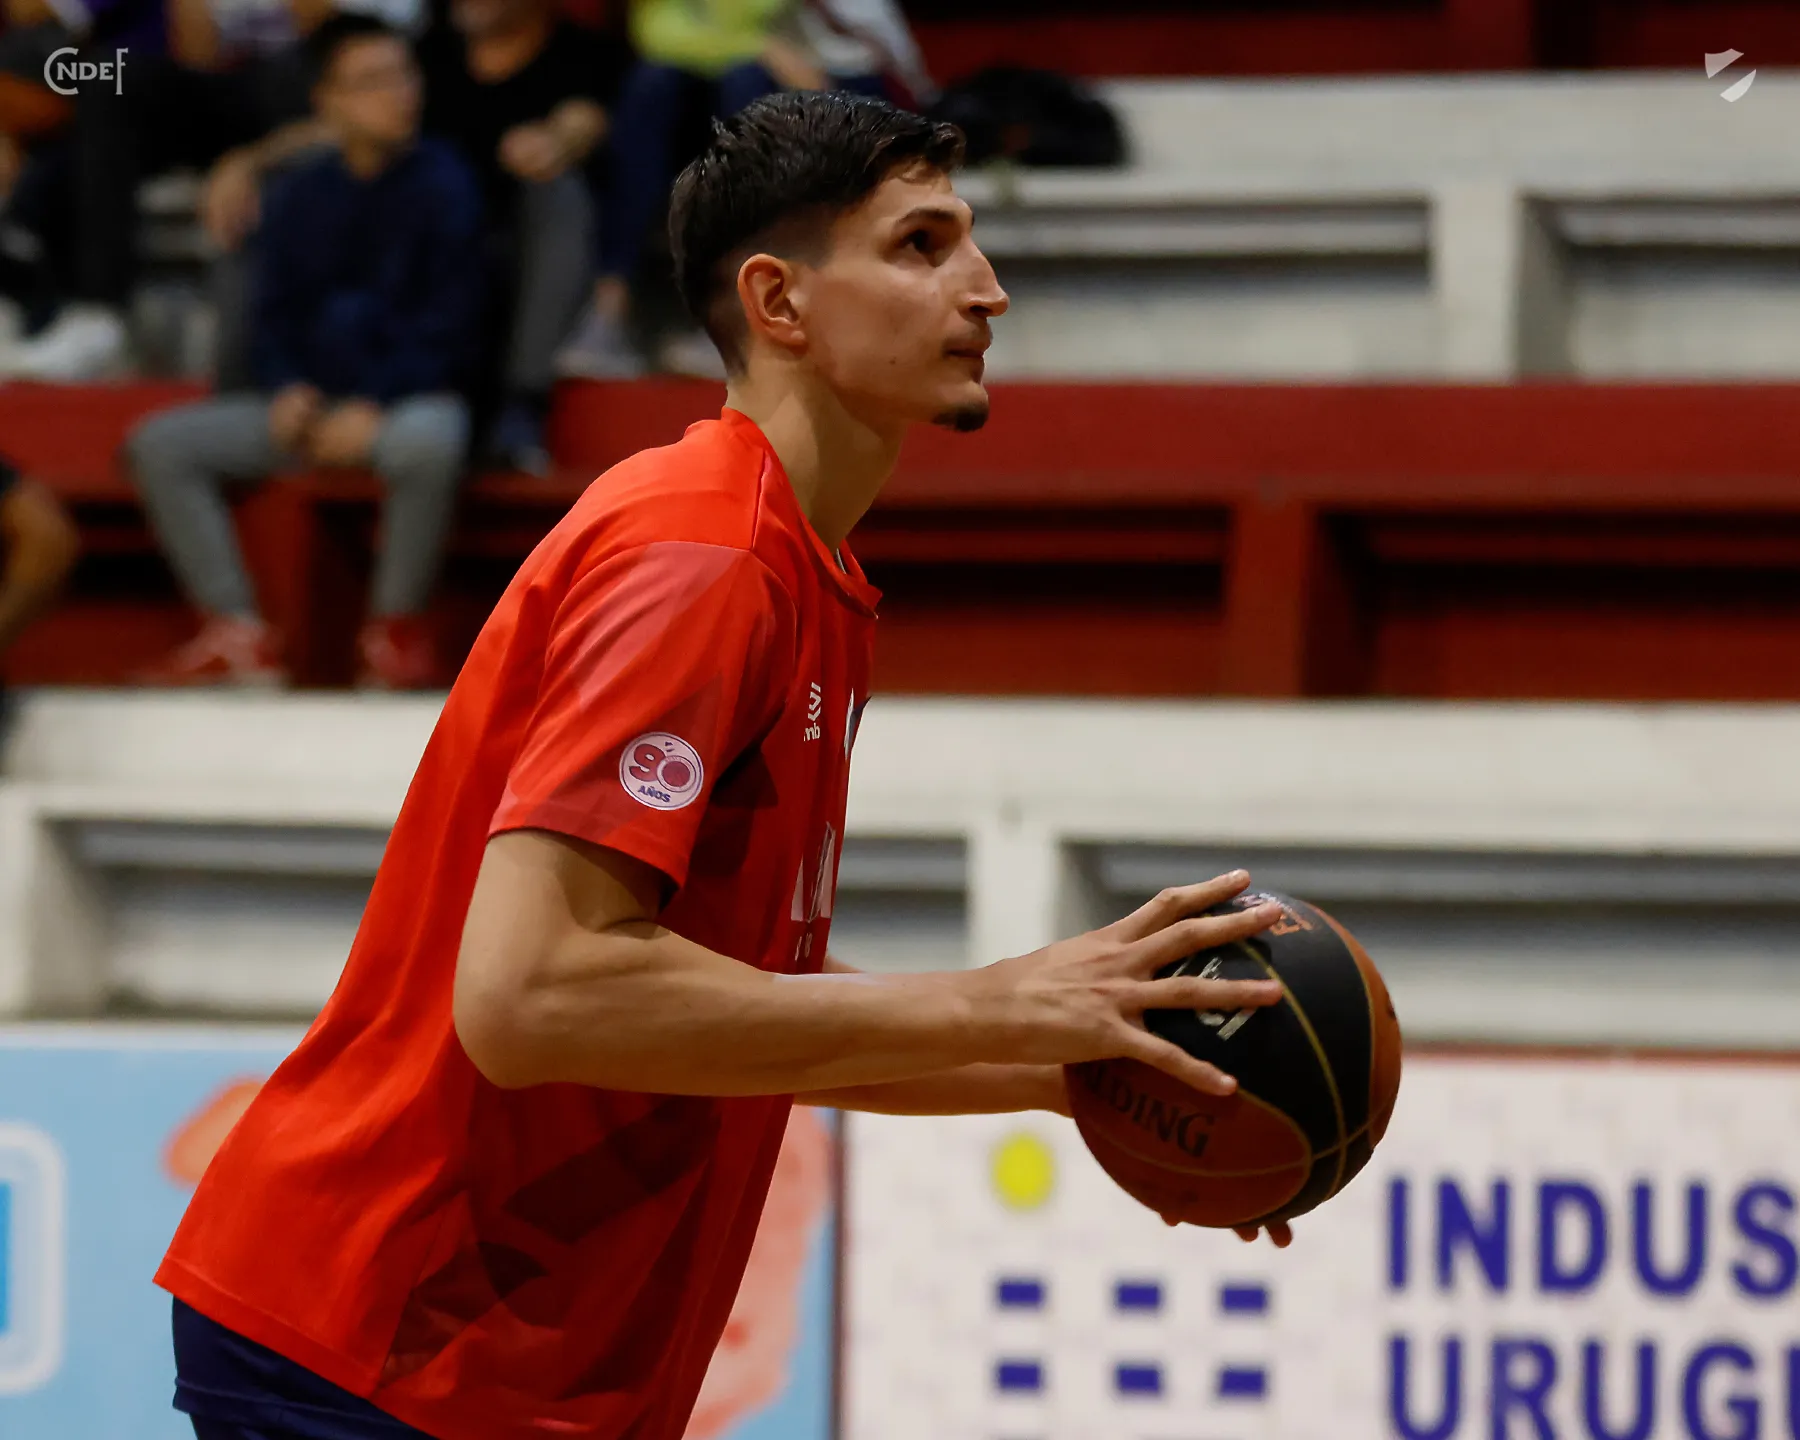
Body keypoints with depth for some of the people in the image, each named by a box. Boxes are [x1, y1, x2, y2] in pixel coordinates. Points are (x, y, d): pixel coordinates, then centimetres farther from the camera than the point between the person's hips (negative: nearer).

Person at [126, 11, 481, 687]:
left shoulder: (442, 184, -5)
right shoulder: (301, 196, 10)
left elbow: (450, 324, -9)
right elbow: (275, 311, 14)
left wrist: (375, 408, -19)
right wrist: (286, 390, -7)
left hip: (413, 396, -5)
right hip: (315, 400, 5)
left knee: (426, 442, -42)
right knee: (160, 443, -10)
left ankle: (398, 626, -21)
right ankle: (237, 631, -13)